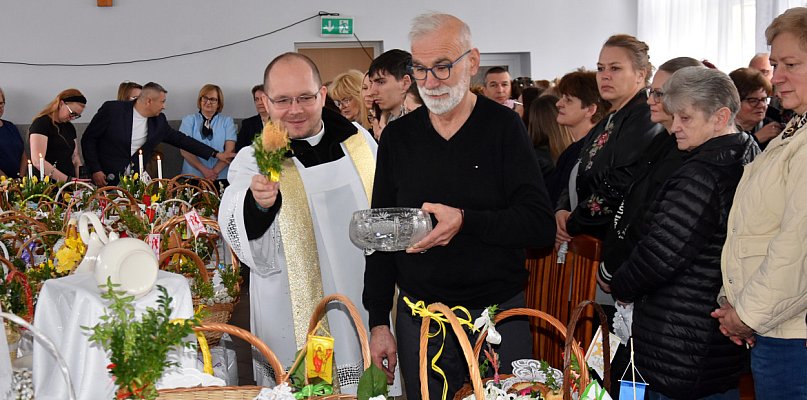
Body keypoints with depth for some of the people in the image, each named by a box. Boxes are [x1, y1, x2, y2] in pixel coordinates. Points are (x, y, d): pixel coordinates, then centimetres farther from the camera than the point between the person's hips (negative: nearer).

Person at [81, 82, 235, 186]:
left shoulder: (158, 121, 4)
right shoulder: (112, 110, -9)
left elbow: (181, 139, 13)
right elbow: (88, 139, -4)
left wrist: (216, 154, 11)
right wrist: (95, 170, -11)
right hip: (105, 179, -4)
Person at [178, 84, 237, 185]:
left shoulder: (227, 121, 12)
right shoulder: (189, 120, 10)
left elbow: (230, 150, 1)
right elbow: (184, 150, 0)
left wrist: (215, 171, -13)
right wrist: (203, 170, -12)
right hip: (193, 177, 0)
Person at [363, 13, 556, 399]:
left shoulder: (503, 127, -5)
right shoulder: (398, 136, 4)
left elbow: (541, 224, -11)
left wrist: (465, 221, -26)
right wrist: (378, 322, 3)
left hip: (498, 313, -2)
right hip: (418, 315, 2)